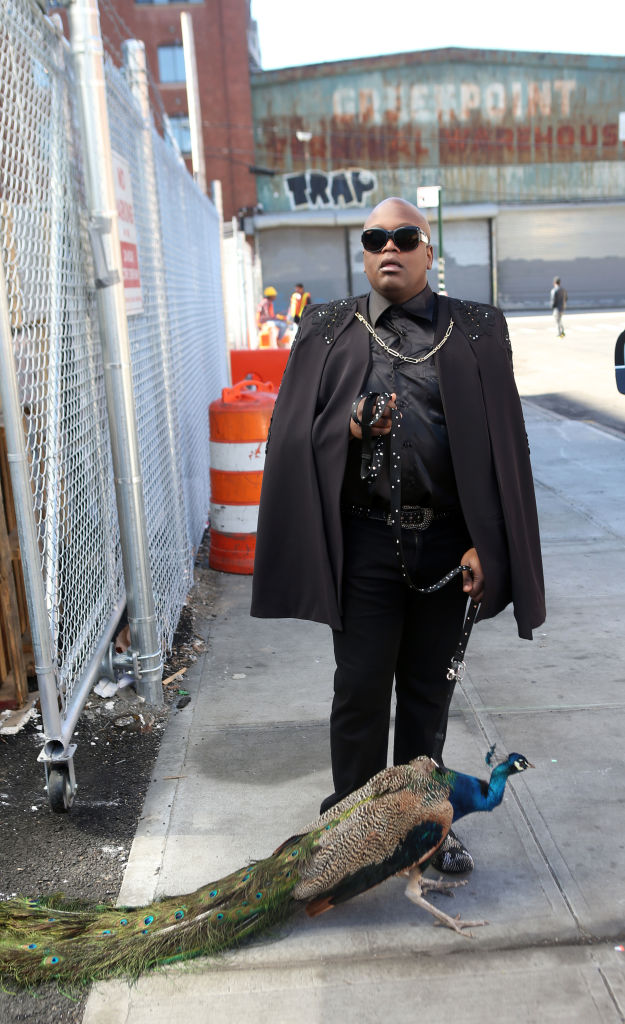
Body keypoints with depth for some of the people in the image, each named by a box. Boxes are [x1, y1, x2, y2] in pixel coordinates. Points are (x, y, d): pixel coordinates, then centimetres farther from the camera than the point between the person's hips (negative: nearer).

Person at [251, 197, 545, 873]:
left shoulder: (477, 330, 4)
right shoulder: (326, 329, 6)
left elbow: (501, 444, 0)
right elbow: (294, 431, 4)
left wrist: (485, 545, -7)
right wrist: (349, 429, -17)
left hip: (446, 541, 1)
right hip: (364, 540, 0)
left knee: (430, 690, 15)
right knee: (360, 689, 8)